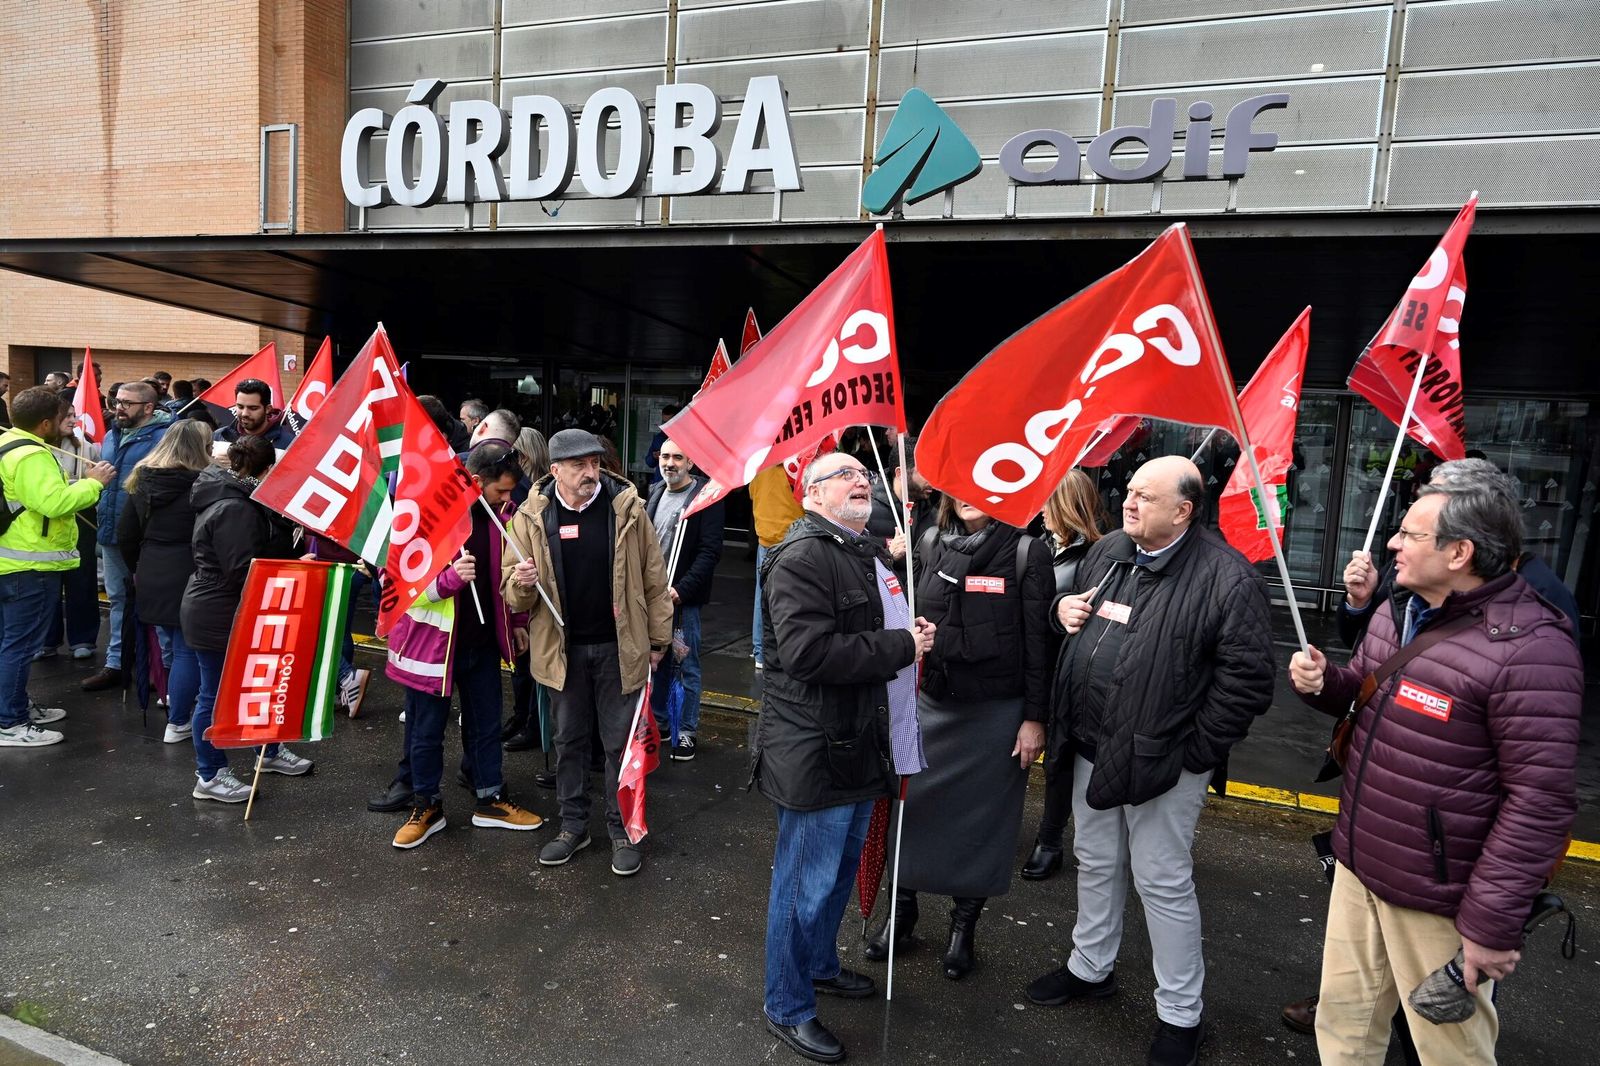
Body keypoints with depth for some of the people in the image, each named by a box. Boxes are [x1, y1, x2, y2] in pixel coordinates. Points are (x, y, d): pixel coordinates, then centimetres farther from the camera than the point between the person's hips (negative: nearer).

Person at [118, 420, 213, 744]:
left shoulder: (142, 481, 6)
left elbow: (125, 534, 12)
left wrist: (138, 569, 25)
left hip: (151, 579, 7)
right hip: (188, 580, -7)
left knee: (171, 646, 21)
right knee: (188, 650, 3)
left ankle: (178, 703, 34)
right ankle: (178, 723, 10)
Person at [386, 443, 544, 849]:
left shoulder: (501, 513, -1)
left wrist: (517, 622, 13)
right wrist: (449, 579, -33)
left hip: (483, 640, 5)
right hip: (433, 640, -5)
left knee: (486, 723, 15)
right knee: (426, 729, 10)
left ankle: (490, 799, 31)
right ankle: (427, 805, 29)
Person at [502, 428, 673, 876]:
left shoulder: (627, 508, -7)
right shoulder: (531, 517, -4)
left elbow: (653, 578, -1)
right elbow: (514, 597, 2)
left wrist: (657, 638, 0)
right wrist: (521, 584, -22)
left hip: (619, 647, -2)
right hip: (561, 649, 2)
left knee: (621, 742, 8)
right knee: (569, 740, 16)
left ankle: (623, 831, 24)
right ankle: (573, 826, 33)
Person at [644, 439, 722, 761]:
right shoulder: (656, 492, 11)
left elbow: (709, 550, -14)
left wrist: (681, 590, -21)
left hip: (683, 597, -6)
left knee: (687, 666, 2)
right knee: (656, 659, 16)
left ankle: (687, 732, 14)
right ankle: (658, 722, 31)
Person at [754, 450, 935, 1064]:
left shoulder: (872, 553, 14)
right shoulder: (802, 557, -19)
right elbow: (809, 651, -30)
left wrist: (915, 632, 5)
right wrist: (901, 646, -21)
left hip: (861, 743, 10)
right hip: (816, 752, -10)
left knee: (842, 868, 25)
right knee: (807, 883, 5)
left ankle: (820, 966, 47)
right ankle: (787, 1008, 25)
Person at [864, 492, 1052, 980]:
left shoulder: (1027, 554, -9)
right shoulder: (929, 545, 2)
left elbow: (1039, 642, -9)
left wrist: (1034, 718, -9)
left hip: (996, 713, -3)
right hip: (930, 703, 4)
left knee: (981, 817, 10)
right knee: (913, 806, 12)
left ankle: (964, 926, 31)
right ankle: (902, 912, 33)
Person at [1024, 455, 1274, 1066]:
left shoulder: (1226, 577, -17)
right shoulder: (1107, 550, 4)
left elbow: (1248, 682, -18)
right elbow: (1073, 603, 22)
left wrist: (1194, 752, -16)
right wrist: (1063, 610, -3)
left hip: (1161, 759, -6)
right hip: (1093, 746, 7)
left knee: (1163, 882, 7)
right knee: (1096, 862, 22)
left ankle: (1180, 1013, 29)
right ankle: (1090, 968, 44)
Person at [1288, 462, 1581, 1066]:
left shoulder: (1527, 649, -22)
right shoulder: (1398, 611, 4)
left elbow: (1541, 802, -22)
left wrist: (1492, 922, -19)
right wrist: (1322, 681, -4)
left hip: (1436, 900, -7)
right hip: (1358, 867, 7)